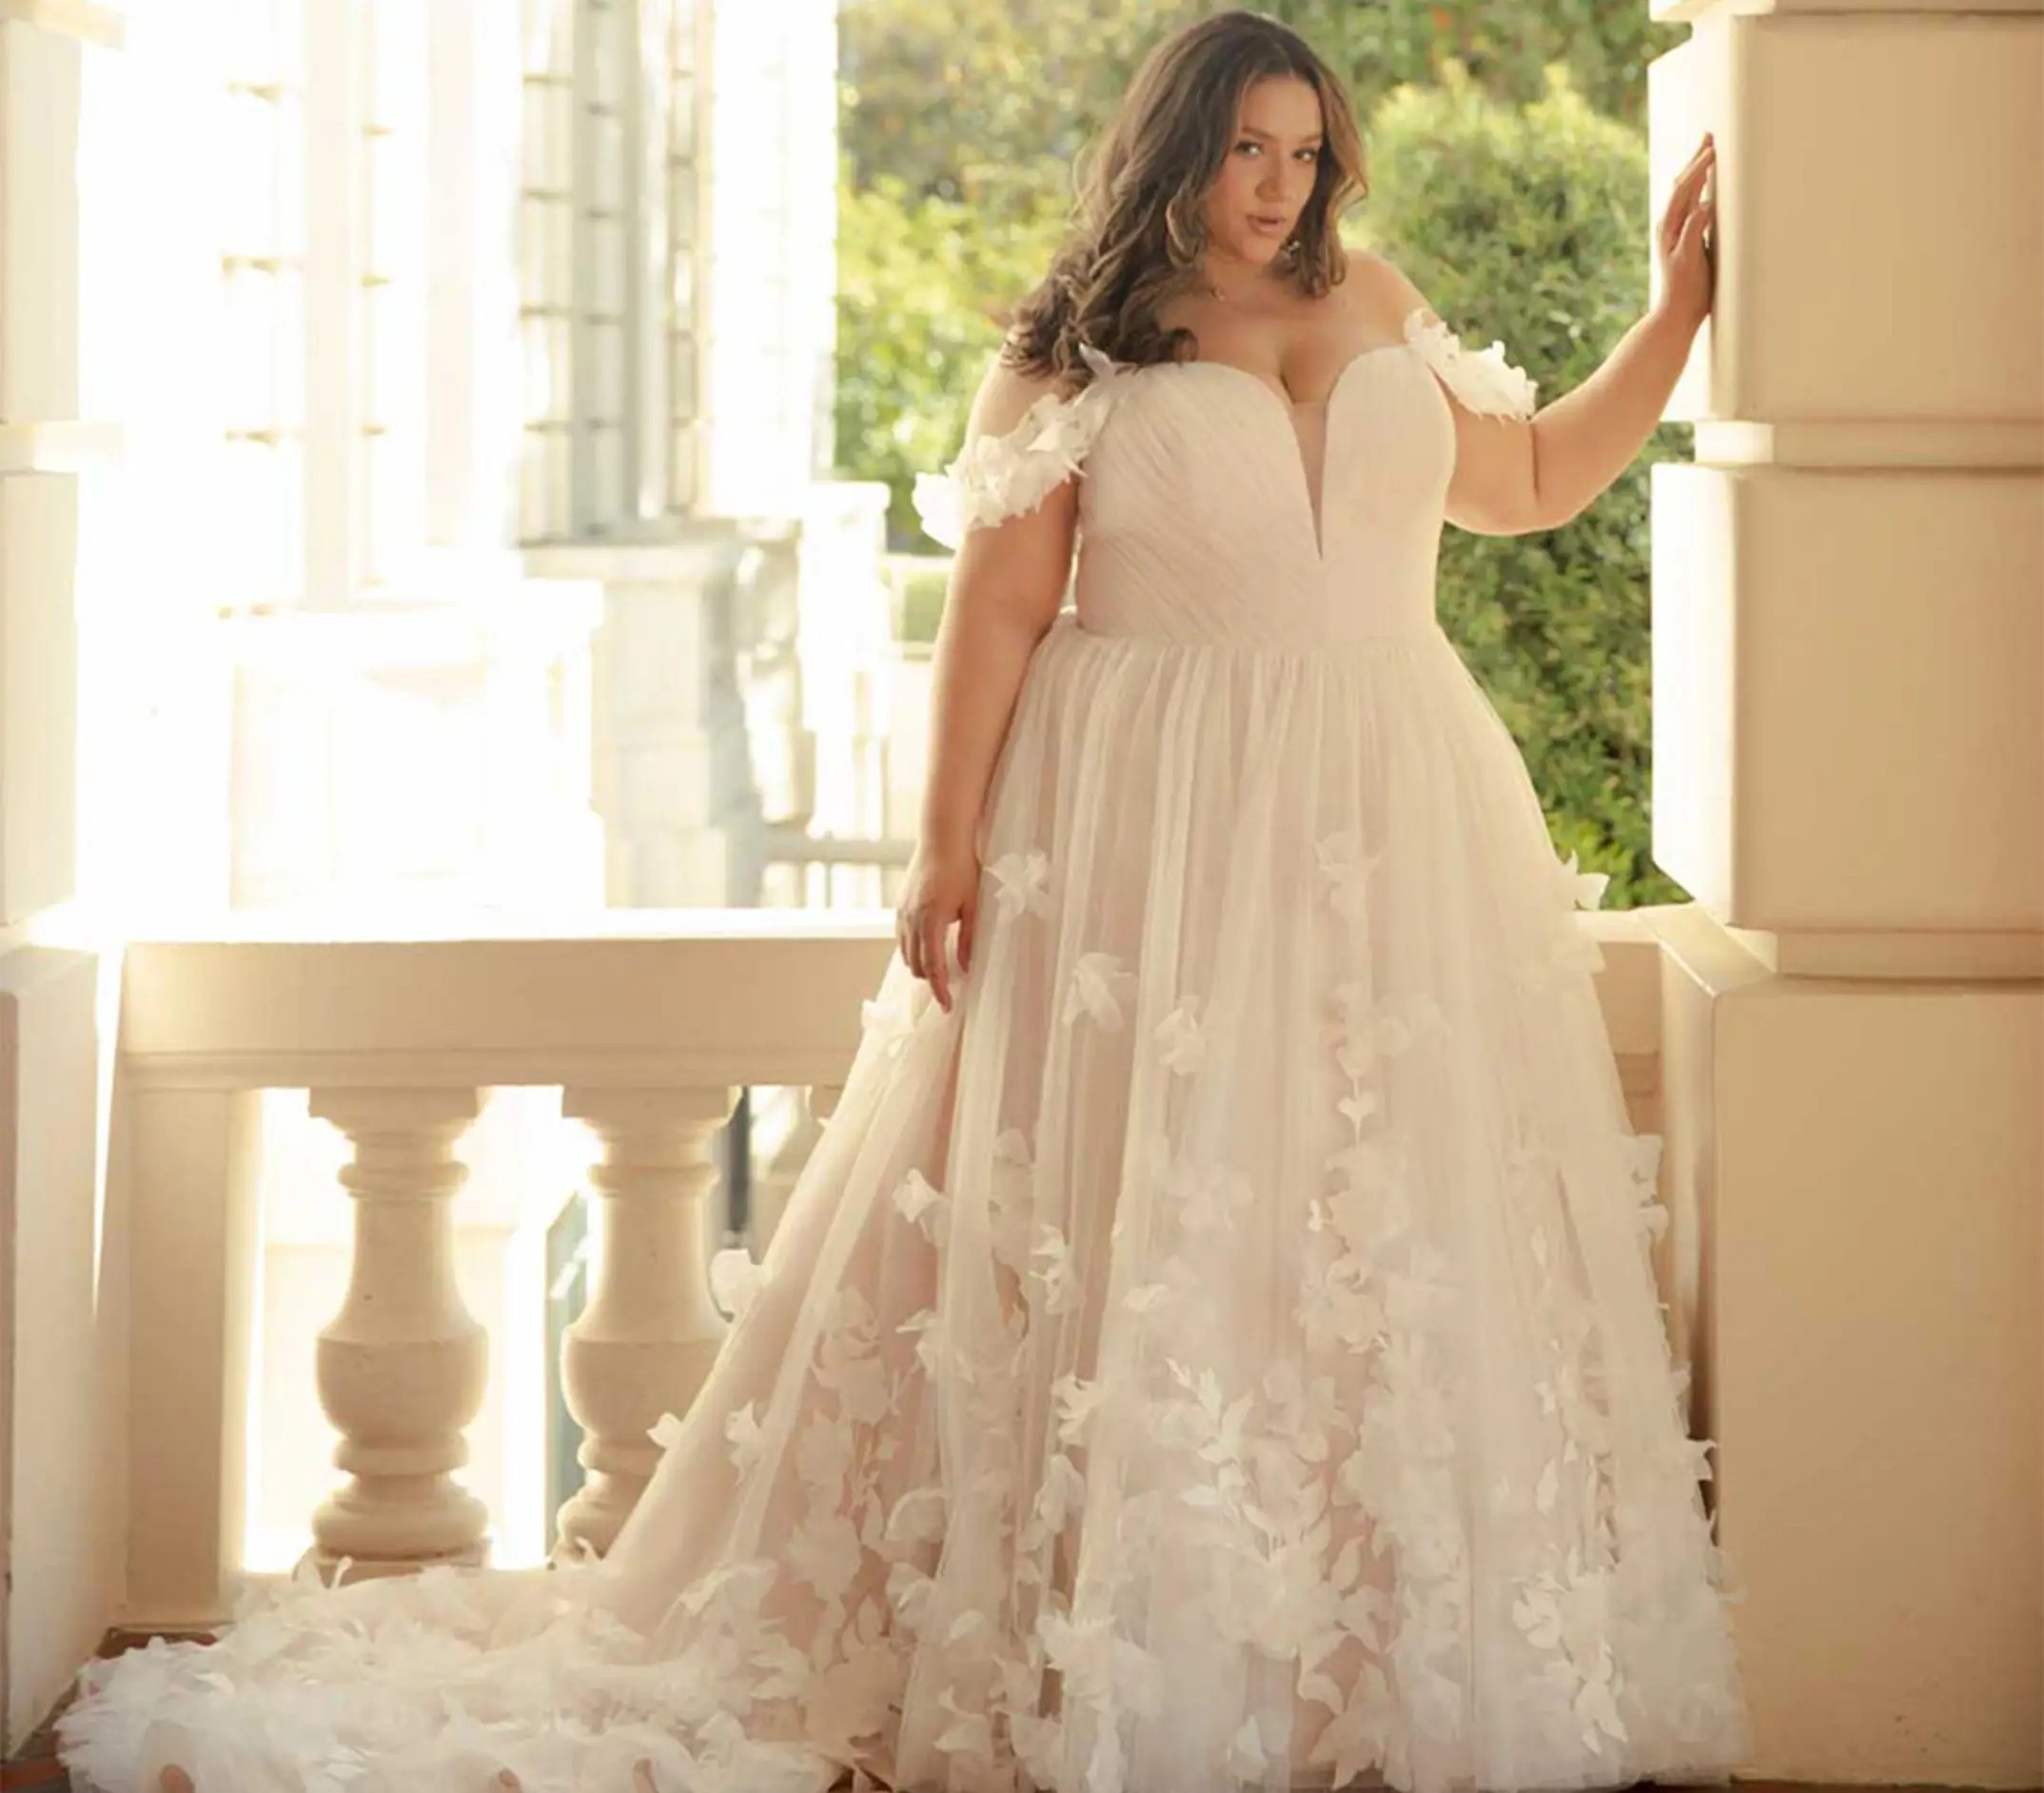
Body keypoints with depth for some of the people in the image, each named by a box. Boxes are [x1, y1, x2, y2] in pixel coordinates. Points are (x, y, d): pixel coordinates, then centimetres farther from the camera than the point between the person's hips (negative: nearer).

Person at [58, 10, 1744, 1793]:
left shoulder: (1379, 312, 14)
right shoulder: (1070, 363, 0)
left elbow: (1532, 481, 24)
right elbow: (998, 613, -4)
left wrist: (1679, 307, 19)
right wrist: (947, 847, -10)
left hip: (1394, 839, 5)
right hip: (1155, 845, -4)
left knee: (1387, 1230, 3)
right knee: (1128, 1224, -6)